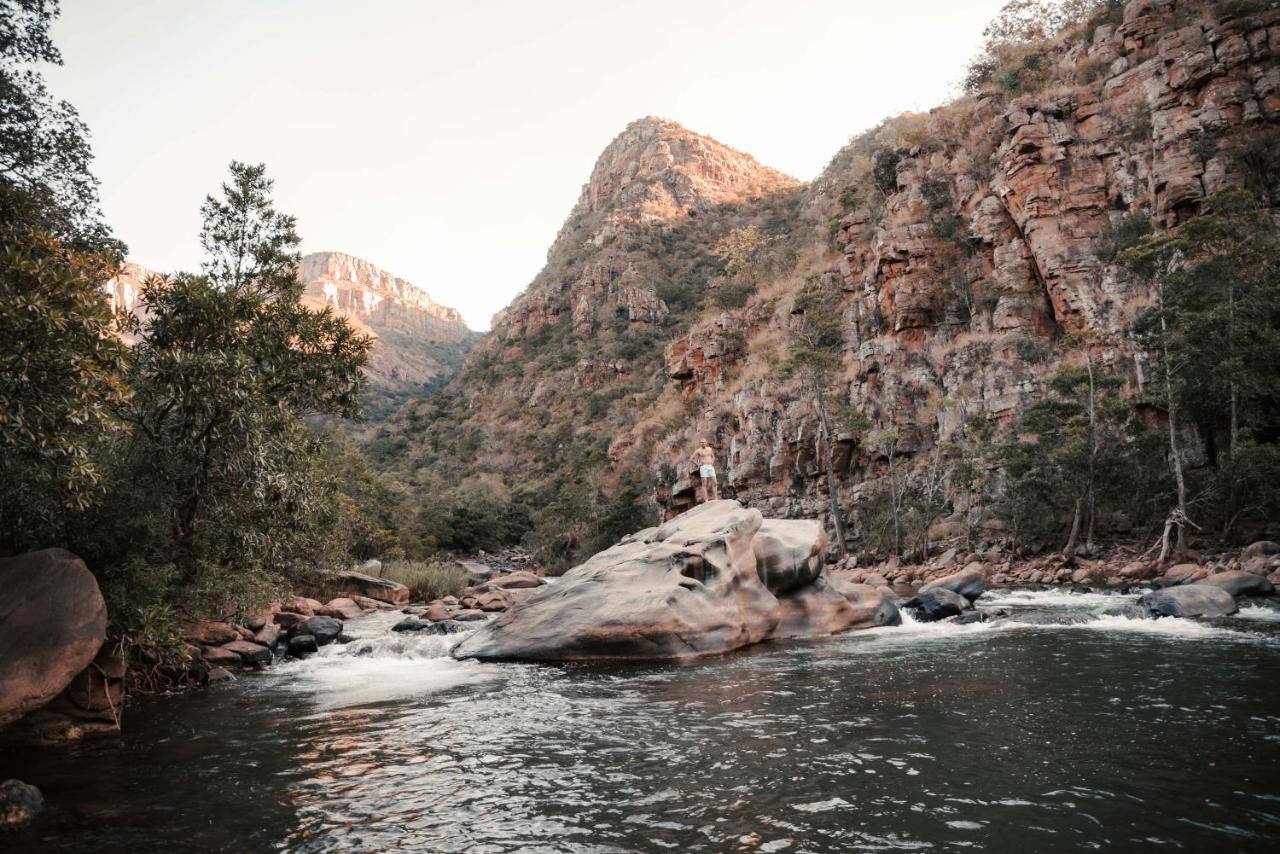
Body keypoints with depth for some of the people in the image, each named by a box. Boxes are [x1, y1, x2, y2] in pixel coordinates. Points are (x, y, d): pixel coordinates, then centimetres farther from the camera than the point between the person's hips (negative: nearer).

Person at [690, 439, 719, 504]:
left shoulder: (710, 449, 14)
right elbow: (691, 459, 3)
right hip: (703, 467, -4)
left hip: (711, 467, 4)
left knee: (714, 483, -3)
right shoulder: (698, 451, 1)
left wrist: (712, 462, 10)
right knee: (704, 484, -8)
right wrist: (698, 464, -3)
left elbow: (713, 457, 31)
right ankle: (706, 501, -10)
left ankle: (716, 499, -2)